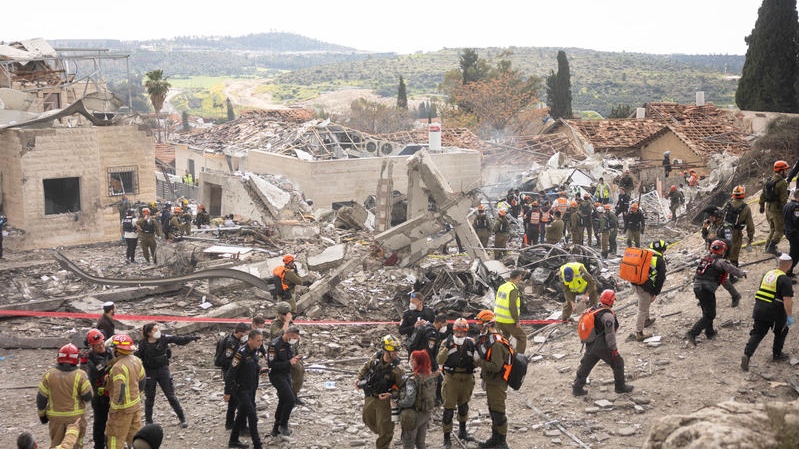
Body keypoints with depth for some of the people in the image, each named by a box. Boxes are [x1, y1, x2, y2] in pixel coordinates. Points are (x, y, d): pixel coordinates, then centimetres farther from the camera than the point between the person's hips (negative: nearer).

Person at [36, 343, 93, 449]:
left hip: (55, 417, 2)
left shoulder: (48, 374, -5)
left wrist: (42, 414, 12)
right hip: (75, 416, -2)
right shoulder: (80, 375, -14)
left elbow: (41, 398, -2)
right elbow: (88, 396, -11)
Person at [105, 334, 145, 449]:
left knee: (115, 438, 6)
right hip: (136, 405, 8)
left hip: (123, 409, -8)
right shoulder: (135, 360, 1)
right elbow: (141, 381, 12)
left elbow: (119, 391, -28)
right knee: (134, 435, 17)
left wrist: (114, 407, -14)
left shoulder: (118, 367, -24)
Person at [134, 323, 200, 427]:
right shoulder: (143, 344, -10)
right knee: (149, 397, 10)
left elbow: (178, 339, -11)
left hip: (163, 369, 0)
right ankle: (148, 421, 26)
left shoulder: (163, 338, -8)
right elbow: (136, 358, -9)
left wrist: (191, 338, -22)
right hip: (149, 372, 0)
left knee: (171, 395, 2)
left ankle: (182, 418, 10)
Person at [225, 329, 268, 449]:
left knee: (242, 415, 18)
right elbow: (231, 373, -22)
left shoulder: (254, 351, 2)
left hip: (251, 388, 9)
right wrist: (228, 392, -19)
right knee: (252, 416, -9)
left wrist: (260, 368, -1)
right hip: (241, 389, -9)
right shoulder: (241, 353, -24)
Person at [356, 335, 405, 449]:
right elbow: (365, 367, 9)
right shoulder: (376, 358, -11)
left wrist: (390, 395, -27)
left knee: (384, 427, 3)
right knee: (368, 419, 24)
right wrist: (359, 379, -2)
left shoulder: (397, 369, -23)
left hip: (384, 400, -5)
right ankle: (382, 435, 50)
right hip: (369, 397, 5)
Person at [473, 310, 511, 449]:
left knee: (498, 413, 0)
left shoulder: (496, 344, -25)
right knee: (492, 411, 20)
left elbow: (496, 366, -30)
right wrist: (478, 361, 1)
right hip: (491, 382, 10)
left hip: (497, 384, -10)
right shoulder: (489, 339, 7)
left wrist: (479, 361, -22)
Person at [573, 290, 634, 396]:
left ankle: (577, 388, 18)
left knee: (585, 366, 15)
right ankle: (620, 386, 25)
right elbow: (610, 334, -21)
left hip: (590, 345, 8)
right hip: (603, 347, -8)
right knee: (618, 363, 13)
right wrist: (613, 348, -11)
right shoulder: (608, 315, -24)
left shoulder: (594, 308, 1)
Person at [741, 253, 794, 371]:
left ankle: (747, 355, -9)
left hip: (759, 308, 6)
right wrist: (790, 316, -13)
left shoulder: (767, 274, 10)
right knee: (781, 332, 21)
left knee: (757, 333, 7)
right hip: (775, 312, -5)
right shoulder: (785, 280, -13)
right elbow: (787, 300, -18)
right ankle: (777, 354, 33)